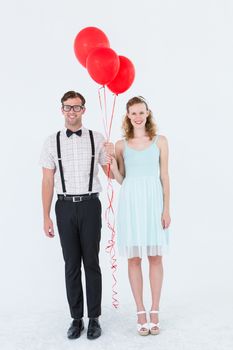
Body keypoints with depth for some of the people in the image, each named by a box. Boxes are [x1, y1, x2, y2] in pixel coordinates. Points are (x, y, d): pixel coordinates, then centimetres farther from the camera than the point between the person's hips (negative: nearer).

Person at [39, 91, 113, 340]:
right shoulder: (52, 142, 3)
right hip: (65, 207, 1)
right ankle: (76, 319, 21)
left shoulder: (96, 139, 2)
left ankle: (94, 318, 19)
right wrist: (46, 217, 0)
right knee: (71, 265, 8)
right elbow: (47, 182, 3)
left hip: (90, 205, -1)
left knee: (91, 263, 5)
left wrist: (111, 156, -13)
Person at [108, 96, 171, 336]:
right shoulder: (121, 145, 7)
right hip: (130, 202, 1)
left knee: (155, 257, 4)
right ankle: (140, 312, 15)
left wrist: (166, 209, -4)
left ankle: (154, 311, 16)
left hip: (153, 201, -1)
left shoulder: (160, 141, 5)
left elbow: (164, 177, 2)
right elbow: (121, 179, 10)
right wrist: (113, 166, -10)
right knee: (134, 258, 4)